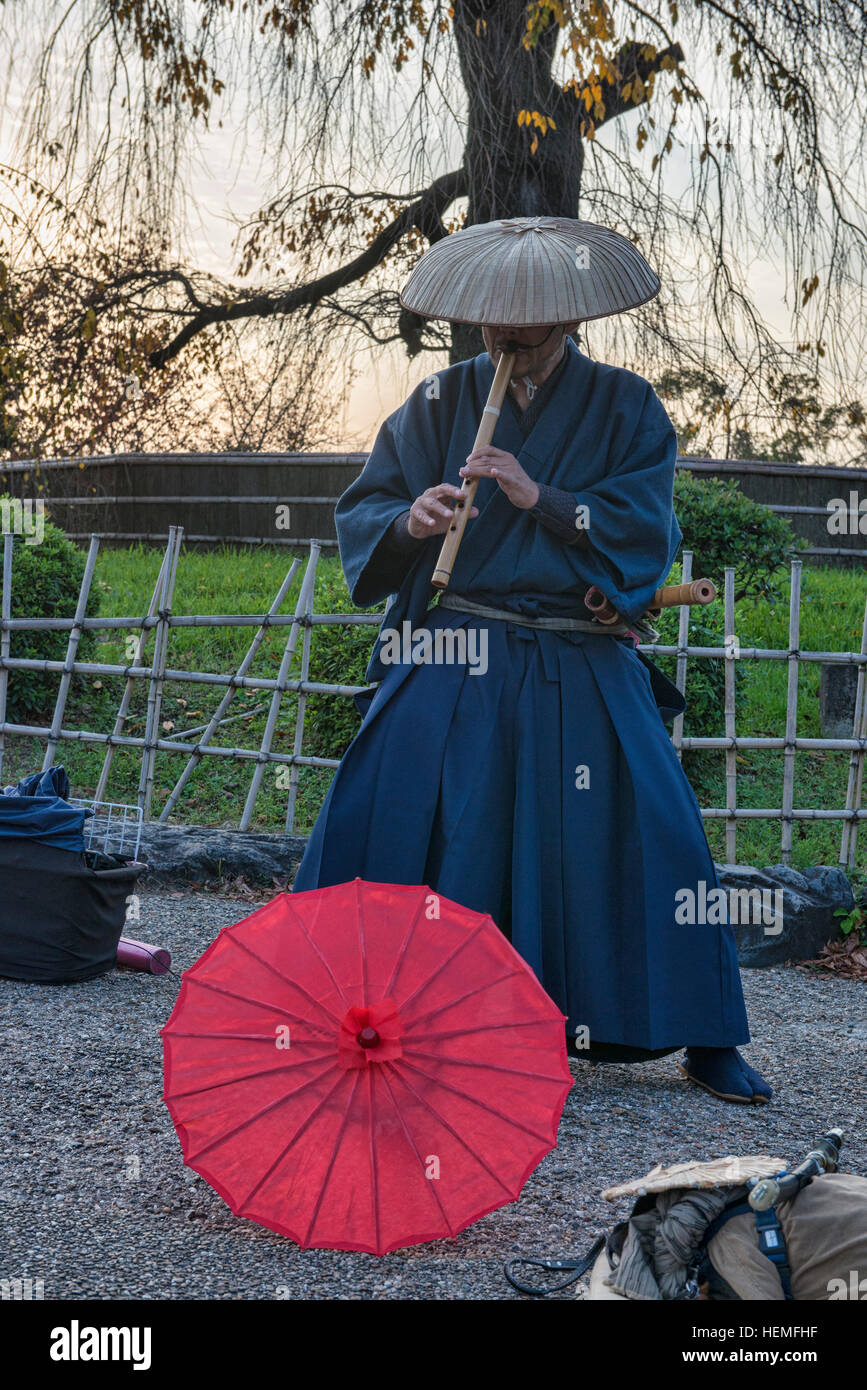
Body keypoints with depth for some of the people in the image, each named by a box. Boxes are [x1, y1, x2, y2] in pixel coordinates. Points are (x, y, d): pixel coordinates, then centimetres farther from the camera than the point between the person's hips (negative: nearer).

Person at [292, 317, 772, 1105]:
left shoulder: (626, 408, 7)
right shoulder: (440, 402, 10)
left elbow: (648, 527, -4)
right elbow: (363, 509, 7)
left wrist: (539, 498, -15)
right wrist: (410, 522, -16)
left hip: (581, 673, 0)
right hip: (454, 662, 1)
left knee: (654, 831, -5)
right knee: (385, 818, -10)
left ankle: (706, 1041, 11)